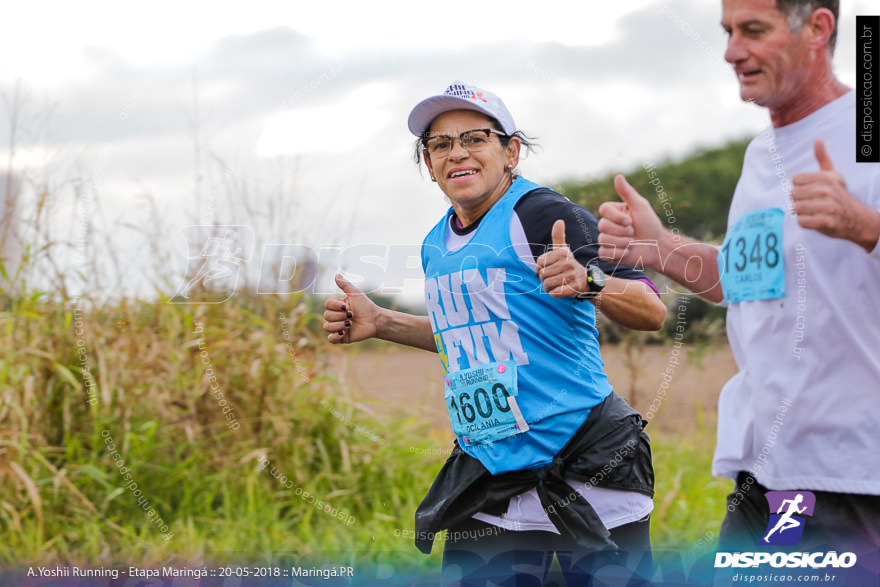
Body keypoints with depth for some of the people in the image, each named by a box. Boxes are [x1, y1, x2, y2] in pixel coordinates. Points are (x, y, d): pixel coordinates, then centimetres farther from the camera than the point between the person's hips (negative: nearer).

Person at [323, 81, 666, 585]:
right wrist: (380, 323, 19)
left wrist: (587, 281, -39)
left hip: (586, 467, -6)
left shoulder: (543, 216, -12)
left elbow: (652, 311, -20)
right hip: (488, 475, 7)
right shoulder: (436, 246, 11)